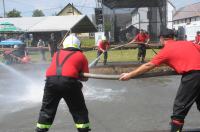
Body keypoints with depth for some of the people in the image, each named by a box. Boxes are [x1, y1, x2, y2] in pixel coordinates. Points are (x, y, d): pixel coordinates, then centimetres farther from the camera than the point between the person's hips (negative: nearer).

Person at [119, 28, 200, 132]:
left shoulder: (166, 50, 1)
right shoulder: (188, 43, 16)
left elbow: (148, 66, 1)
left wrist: (130, 75, 7)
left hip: (191, 76, -7)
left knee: (179, 107, 3)